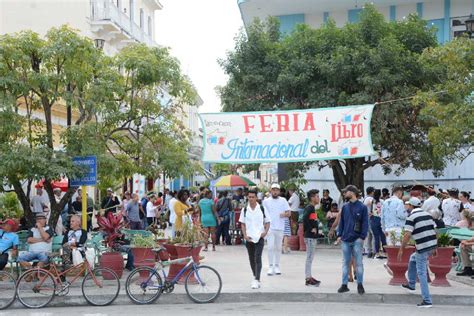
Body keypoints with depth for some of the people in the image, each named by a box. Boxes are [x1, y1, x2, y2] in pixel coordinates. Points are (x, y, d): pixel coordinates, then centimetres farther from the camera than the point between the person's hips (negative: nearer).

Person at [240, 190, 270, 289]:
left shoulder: (262, 209, -2)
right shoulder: (245, 210, 4)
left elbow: (267, 222, 6)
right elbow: (243, 224, 9)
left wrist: (265, 232, -10)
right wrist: (245, 235, -3)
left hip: (259, 237, -3)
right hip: (249, 238, 3)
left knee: (257, 258, -11)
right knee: (251, 259, 12)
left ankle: (257, 280, -14)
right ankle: (255, 276, 29)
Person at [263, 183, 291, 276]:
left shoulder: (283, 201, 5)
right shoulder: (266, 201, 4)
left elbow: (288, 213, 5)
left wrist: (284, 214, -16)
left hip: (280, 228, 1)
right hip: (270, 227, -1)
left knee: (278, 247, 8)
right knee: (270, 247, -6)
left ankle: (277, 266, 17)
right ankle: (270, 266, -1)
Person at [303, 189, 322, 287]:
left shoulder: (312, 208, 16)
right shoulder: (309, 208, -14)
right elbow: (305, 218, -29)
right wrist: (311, 229, -21)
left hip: (313, 236, 10)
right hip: (310, 236, -10)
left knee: (310, 257, 12)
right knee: (309, 257, -6)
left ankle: (309, 277, 18)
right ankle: (308, 278, -4)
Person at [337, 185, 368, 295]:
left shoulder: (362, 207, -3)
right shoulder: (345, 207, 10)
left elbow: (365, 223, -5)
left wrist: (362, 237, -12)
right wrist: (339, 234, 5)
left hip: (357, 240, -4)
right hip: (345, 240, 4)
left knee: (358, 263, 1)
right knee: (345, 263, 8)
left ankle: (360, 285, 10)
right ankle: (344, 284, 14)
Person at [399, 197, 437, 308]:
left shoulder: (411, 217, -8)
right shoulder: (428, 214, 12)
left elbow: (407, 235, -14)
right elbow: (434, 230, 14)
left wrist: (401, 249, -7)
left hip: (422, 247, -8)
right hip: (432, 245, 8)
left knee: (421, 273, -2)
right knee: (413, 258, 29)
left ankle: (427, 301, -6)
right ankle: (411, 284, 38)